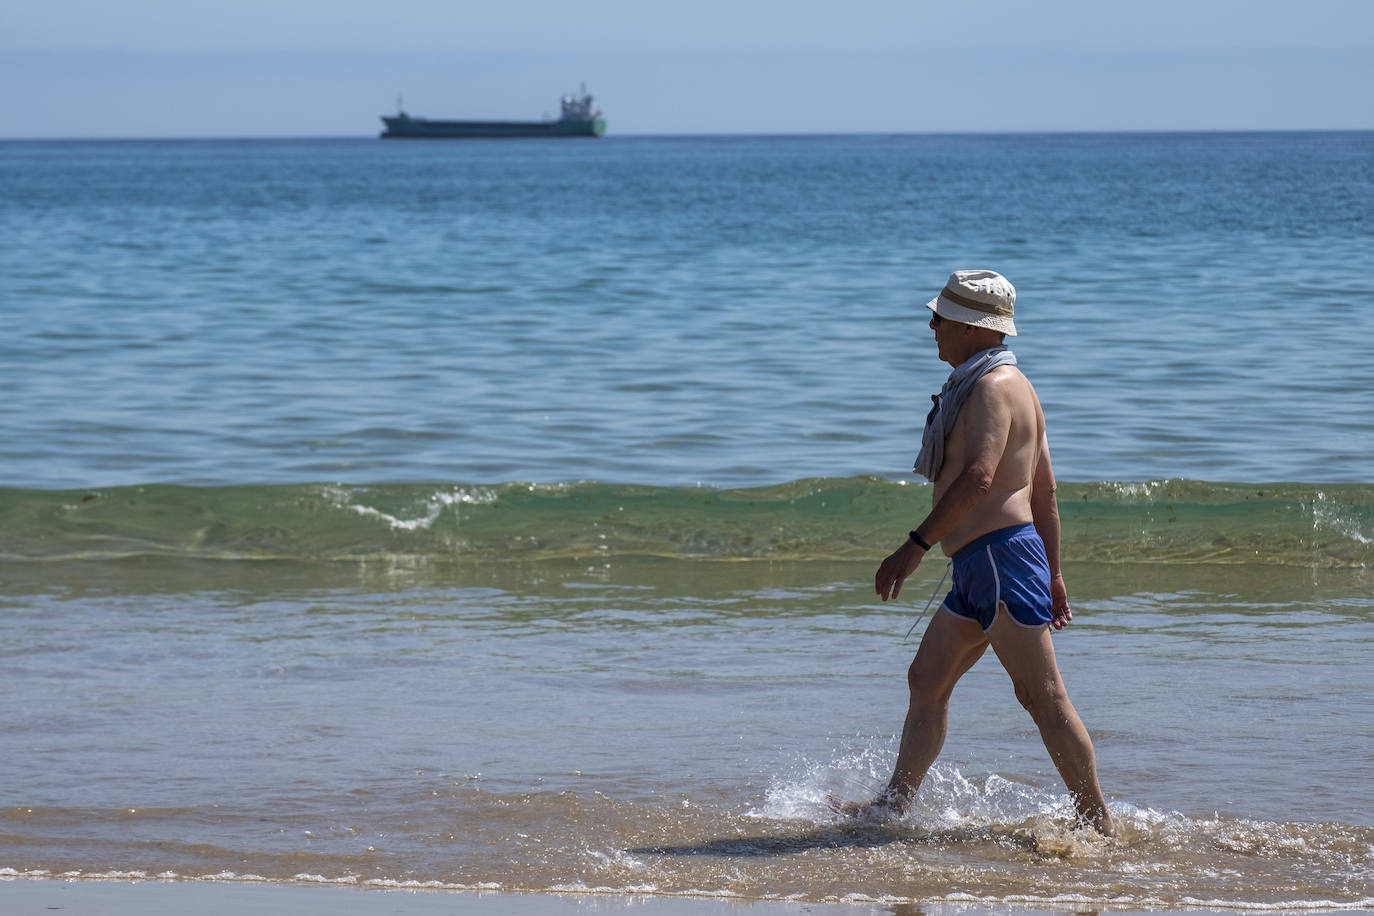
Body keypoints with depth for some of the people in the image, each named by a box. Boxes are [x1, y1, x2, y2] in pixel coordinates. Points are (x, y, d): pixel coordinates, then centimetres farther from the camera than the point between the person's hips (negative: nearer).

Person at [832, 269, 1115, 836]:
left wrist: (915, 546, -26)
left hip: (1002, 556, -11)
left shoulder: (993, 385, -11)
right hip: (978, 570, 11)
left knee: (1043, 696, -9)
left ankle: (1098, 822, -6)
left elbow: (979, 478, -25)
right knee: (927, 681, 13)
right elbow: (1045, 494, 22)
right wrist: (1053, 576, 23)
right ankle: (896, 803, 20)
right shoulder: (1010, 386, 21)